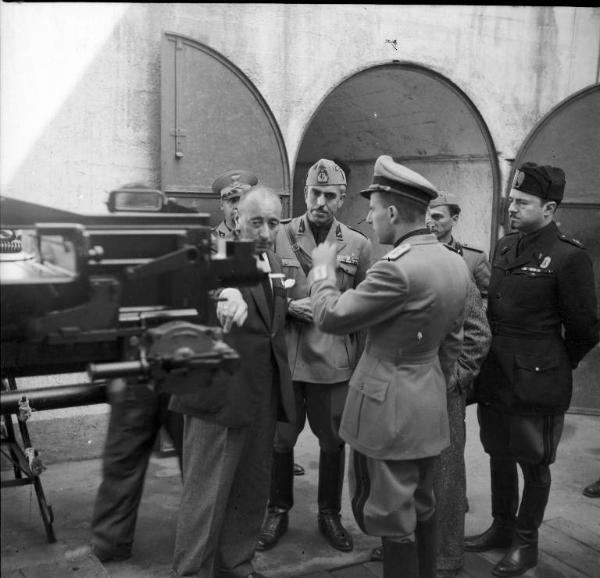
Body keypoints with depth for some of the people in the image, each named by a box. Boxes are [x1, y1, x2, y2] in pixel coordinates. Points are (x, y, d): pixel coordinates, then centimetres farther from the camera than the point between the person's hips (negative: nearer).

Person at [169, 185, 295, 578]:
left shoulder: (275, 262, 13)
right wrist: (225, 292, -51)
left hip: (264, 395, 7)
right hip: (220, 393, -7)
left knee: (253, 490, 17)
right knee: (207, 493, 1)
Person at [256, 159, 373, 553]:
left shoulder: (358, 245, 2)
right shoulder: (279, 237, -1)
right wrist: (290, 306, -12)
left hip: (335, 361, 1)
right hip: (285, 357, 0)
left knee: (333, 440, 12)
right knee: (281, 439, 11)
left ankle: (330, 514, 33)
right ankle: (278, 511, 32)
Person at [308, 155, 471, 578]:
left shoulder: (399, 268, -25)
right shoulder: (457, 264, 4)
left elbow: (330, 316, -18)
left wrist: (323, 269, -2)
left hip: (390, 410, -9)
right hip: (431, 408, 9)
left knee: (394, 520, 7)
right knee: (422, 509, 22)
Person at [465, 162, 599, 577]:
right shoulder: (506, 246, 6)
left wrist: (555, 367, 3)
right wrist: (492, 361, 12)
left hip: (536, 384, -6)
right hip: (495, 376, 7)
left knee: (534, 463, 10)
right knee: (500, 455, 19)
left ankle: (526, 542, 28)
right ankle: (502, 527, 38)